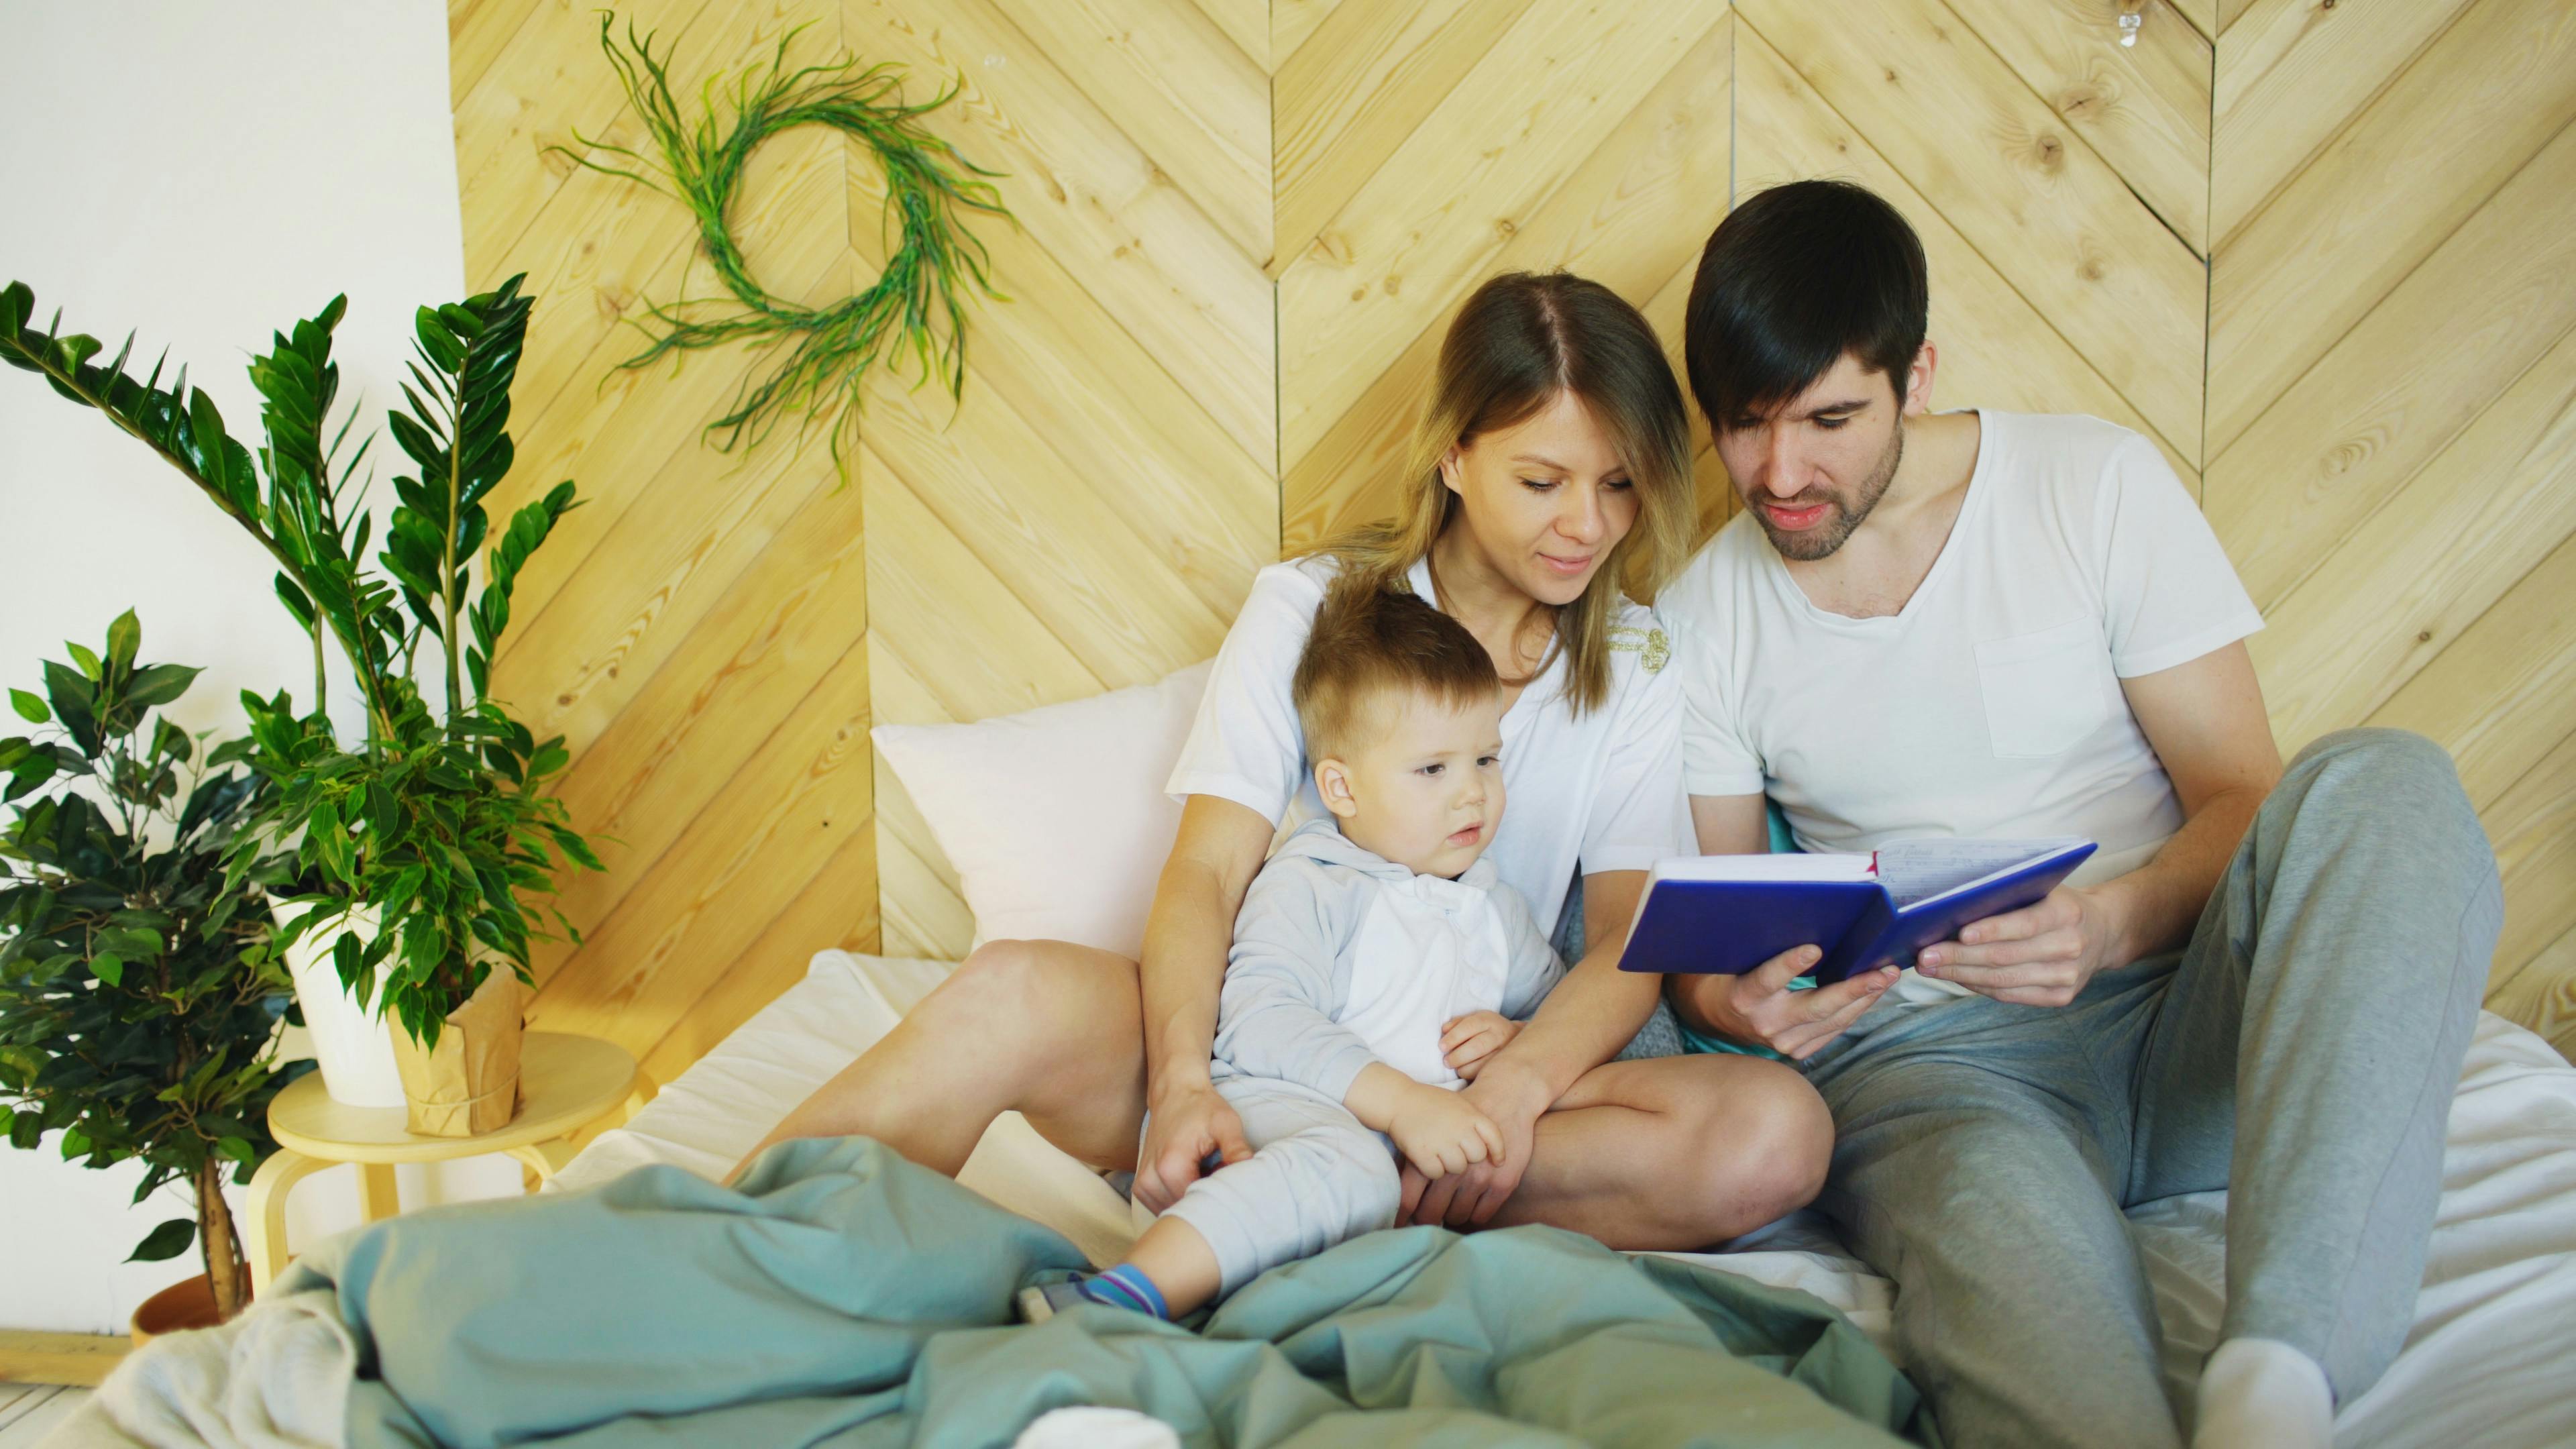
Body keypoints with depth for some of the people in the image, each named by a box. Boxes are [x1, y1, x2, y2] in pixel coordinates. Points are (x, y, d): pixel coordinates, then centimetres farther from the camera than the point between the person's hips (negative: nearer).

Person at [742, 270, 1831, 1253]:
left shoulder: (1636, 667, 8)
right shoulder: (1309, 607, 4)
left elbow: (1629, 941, -1)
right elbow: (1206, 873, -6)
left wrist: (1517, 1083, -23)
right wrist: (1182, 1082, -26)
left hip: (1480, 1068, 2)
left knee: (1777, 1134, -29)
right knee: (1010, 994, -33)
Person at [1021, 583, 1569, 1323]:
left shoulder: (1496, 908, 24)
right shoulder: (1310, 887, 2)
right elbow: (1260, 1023, -12)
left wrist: (1517, 1039, 7)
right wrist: (1402, 1099, -22)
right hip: (1282, 1102, -7)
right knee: (1347, 1167, -39)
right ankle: (1130, 1295, -48)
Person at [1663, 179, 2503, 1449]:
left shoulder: (2098, 484, 2)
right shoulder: (1704, 616, 7)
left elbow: (2243, 799, 1)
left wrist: (2115, 922, -22)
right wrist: (1733, 1000, -13)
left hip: (2180, 1011, 1)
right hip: (1925, 1056, -1)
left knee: (2381, 787, -31)